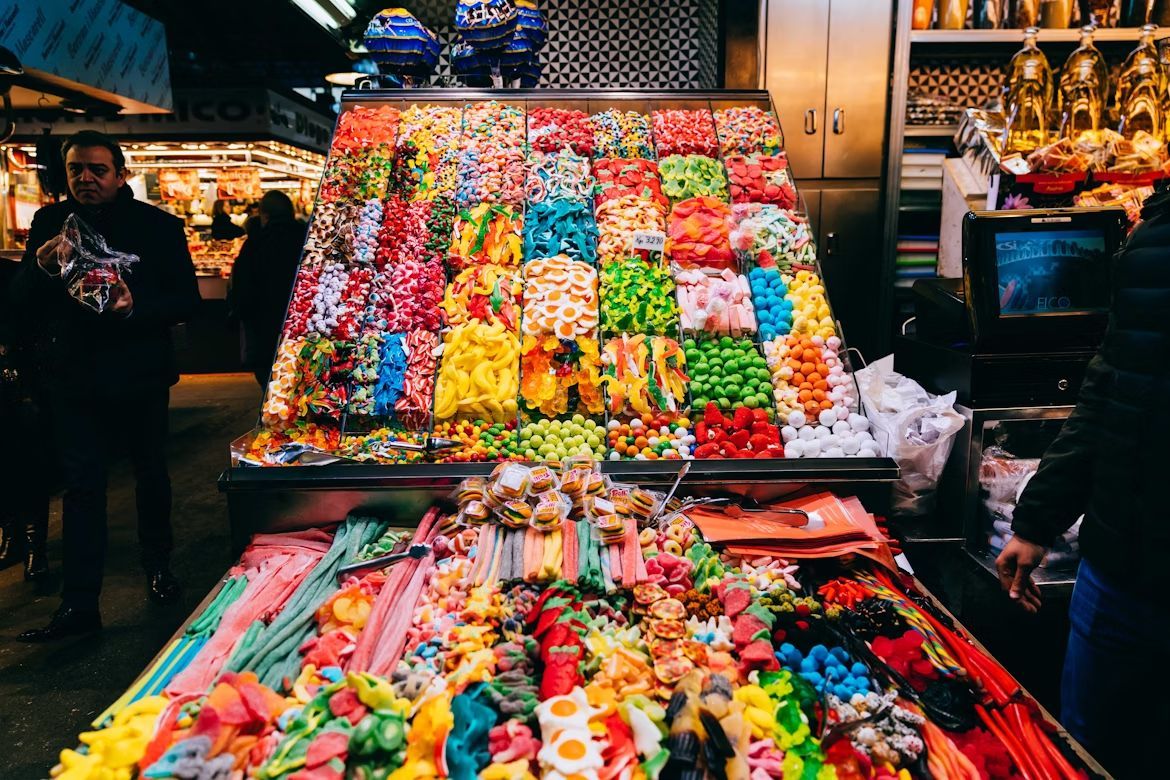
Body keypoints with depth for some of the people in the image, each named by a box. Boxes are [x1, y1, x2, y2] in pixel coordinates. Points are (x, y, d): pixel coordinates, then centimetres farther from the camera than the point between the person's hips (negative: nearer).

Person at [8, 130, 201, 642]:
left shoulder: (158, 226, -4)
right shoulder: (49, 223, 3)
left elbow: (188, 300, -8)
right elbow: (21, 305, 0)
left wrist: (136, 307, -26)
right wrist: (41, 268, -20)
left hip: (141, 374, -1)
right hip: (75, 378, 1)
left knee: (151, 475, 13)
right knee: (81, 486, 1)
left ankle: (158, 567, 35)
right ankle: (79, 605, 7)